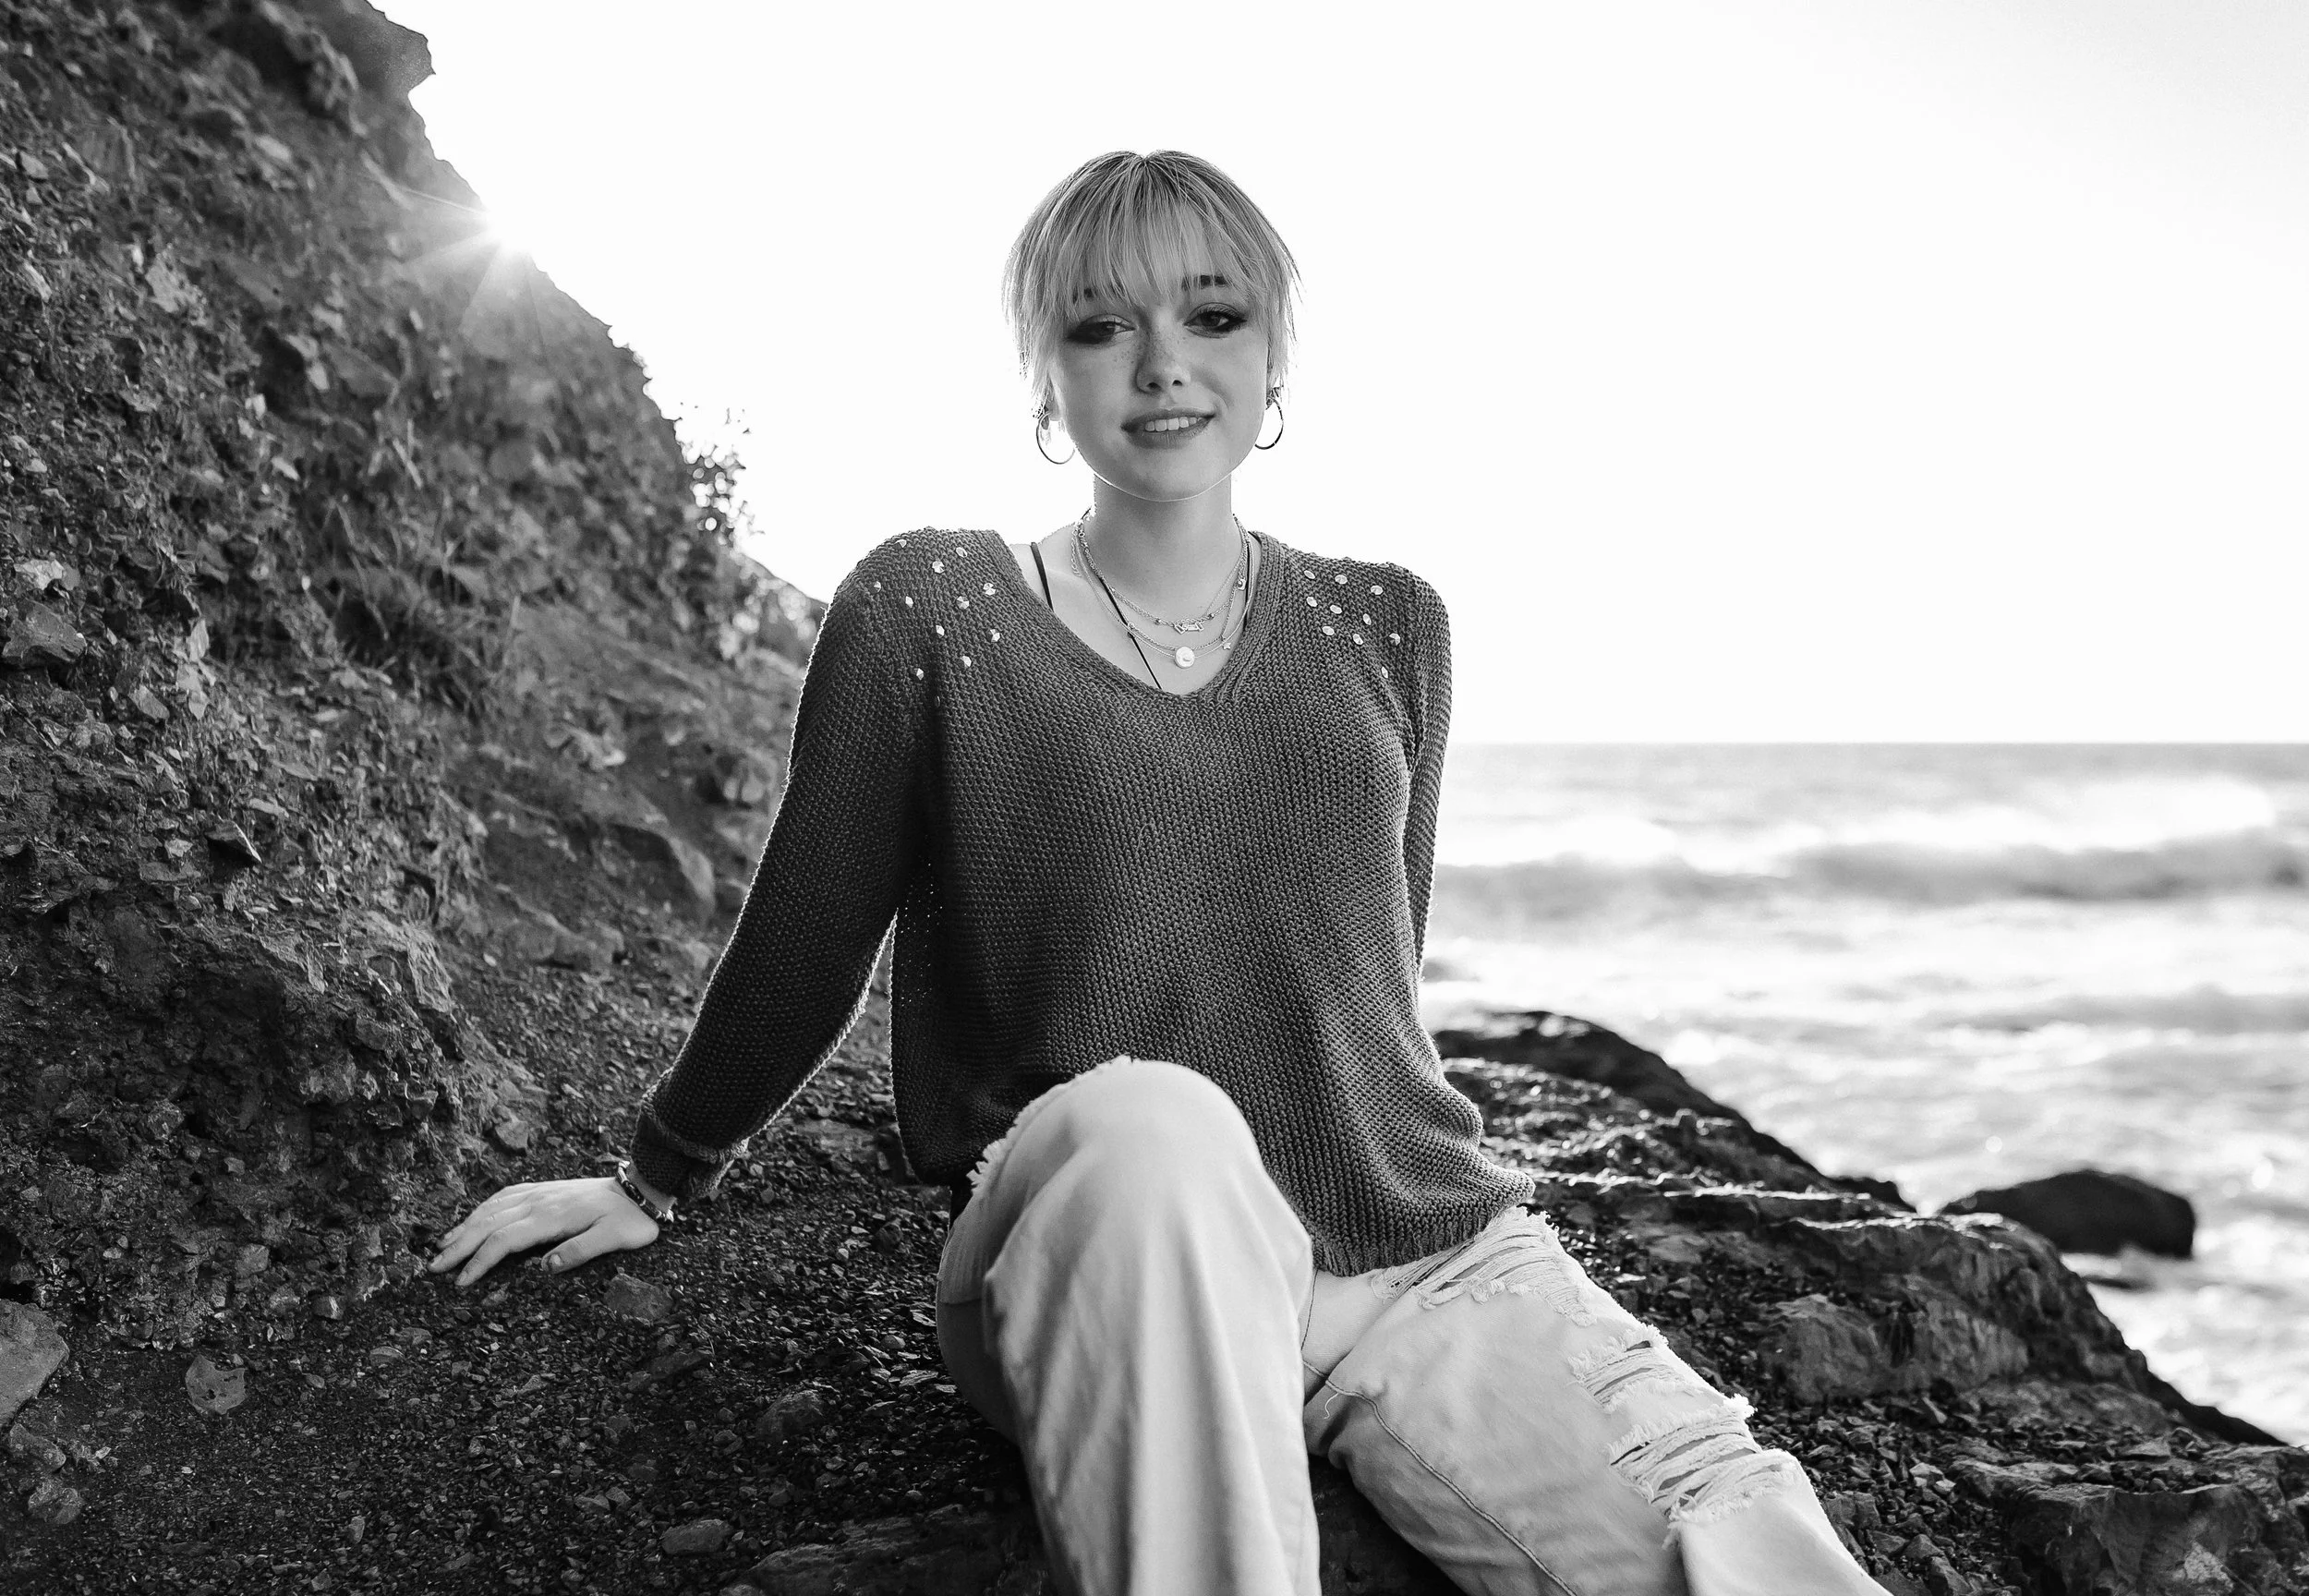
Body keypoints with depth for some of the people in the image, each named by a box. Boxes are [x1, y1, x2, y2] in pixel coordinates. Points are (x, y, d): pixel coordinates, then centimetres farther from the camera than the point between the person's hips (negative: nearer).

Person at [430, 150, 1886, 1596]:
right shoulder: (926, 610, 1)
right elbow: (802, 949, 10)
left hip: (1428, 1255, 1)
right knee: (1147, 1121, -38)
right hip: (1092, 1260, -1)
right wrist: (654, 1184, 18)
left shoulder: (1386, 629, 10)